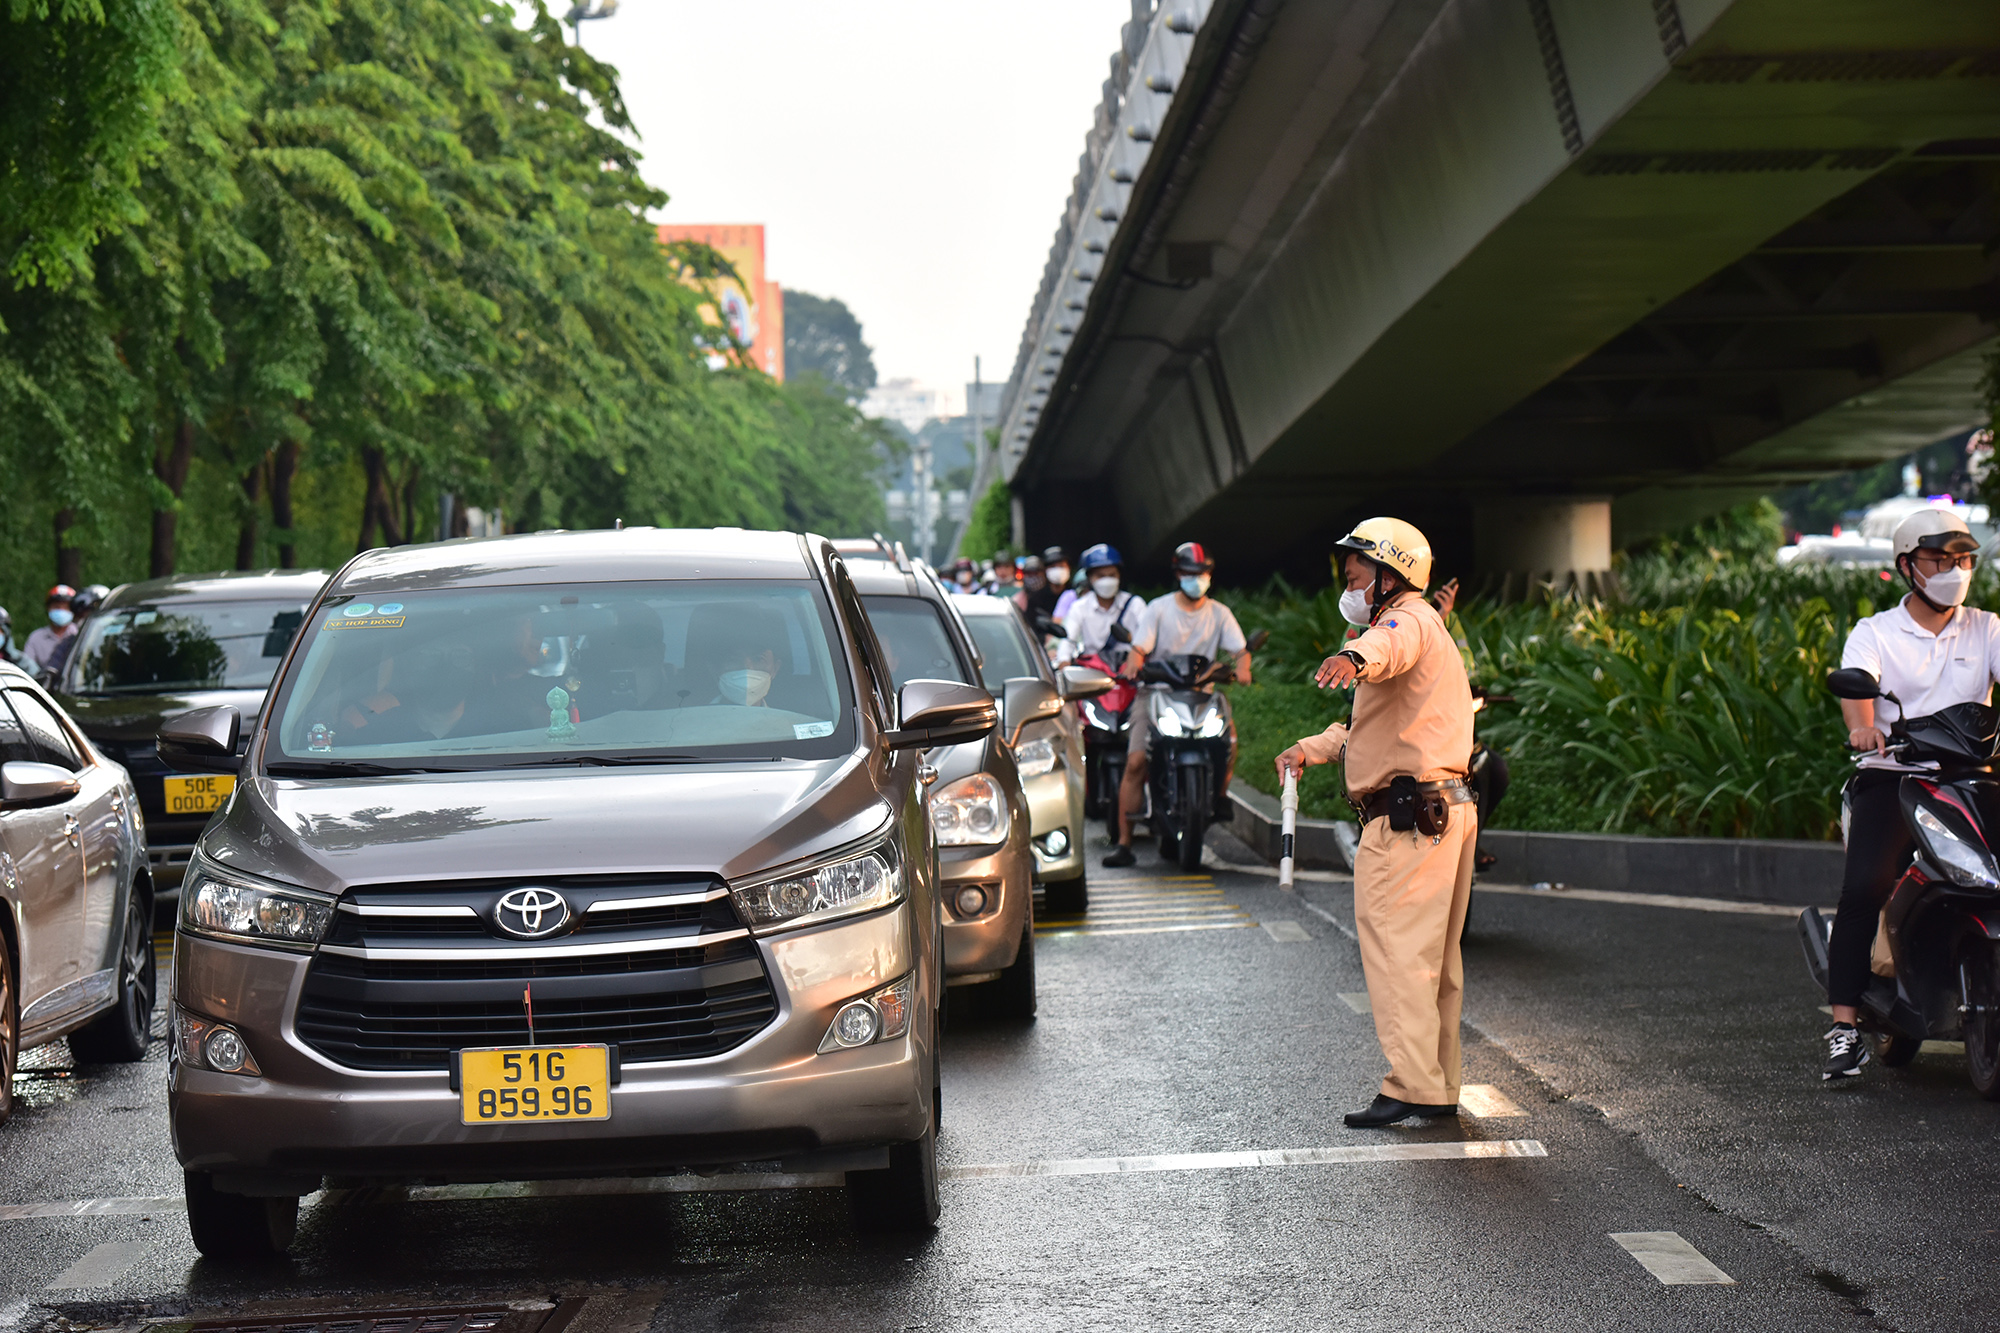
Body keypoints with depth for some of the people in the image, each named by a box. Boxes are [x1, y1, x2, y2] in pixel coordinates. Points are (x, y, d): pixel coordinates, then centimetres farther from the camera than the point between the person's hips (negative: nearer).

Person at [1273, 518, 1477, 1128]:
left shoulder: (1410, 618, -8)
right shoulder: (1427, 629, 27)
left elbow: (1392, 644, -37)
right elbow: (1374, 731, 35)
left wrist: (1355, 657, -59)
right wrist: (1310, 749, 23)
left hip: (1407, 817, -11)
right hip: (1448, 807, 11)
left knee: (1396, 954, -11)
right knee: (1434, 961, 14)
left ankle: (1412, 1086, -14)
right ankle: (1440, 1089, 19)